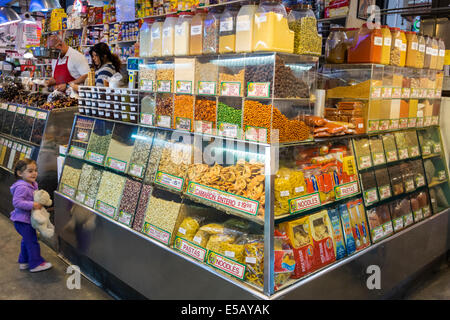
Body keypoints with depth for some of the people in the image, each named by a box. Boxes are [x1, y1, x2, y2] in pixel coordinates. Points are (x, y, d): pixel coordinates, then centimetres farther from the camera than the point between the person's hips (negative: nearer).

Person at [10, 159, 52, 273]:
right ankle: (36, 264, 8)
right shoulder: (22, 187, -24)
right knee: (32, 241, -2)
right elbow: (16, 202, -29)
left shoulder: (32, 185, 7)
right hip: (23, 220, -10)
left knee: (26, 241, 21)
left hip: (27, 219, 11)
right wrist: (32, 205, -32)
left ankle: (24, 262, 35)